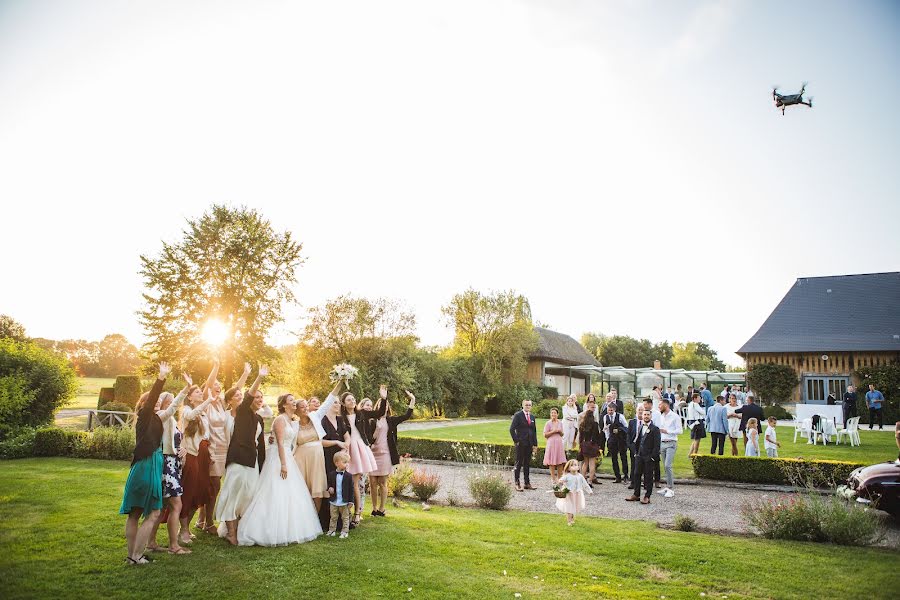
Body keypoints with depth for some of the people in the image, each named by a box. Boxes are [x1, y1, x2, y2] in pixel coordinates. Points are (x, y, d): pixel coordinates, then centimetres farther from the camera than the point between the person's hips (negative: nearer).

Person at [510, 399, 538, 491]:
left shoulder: (532, 416, 13)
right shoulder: (518, 415, -6)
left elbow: (534, 431, 16)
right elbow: (512, 429, -10)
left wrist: (535, 444, 11)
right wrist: (516, 441, -12)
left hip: (529, 444, 6)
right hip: (520, 444, -6)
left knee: (527, 464, 11)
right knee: (519, 463, 0)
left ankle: (527, 483, 19)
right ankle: (517, 483, 7)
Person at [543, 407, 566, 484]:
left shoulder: (560, 423, 10)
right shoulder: (548, 423, -3)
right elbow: (545, 435, -5)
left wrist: (560, 431, -3)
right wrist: (553, 431, -14)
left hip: (559, 443, 4)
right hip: (551, 443, -4)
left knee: (560, 462, 4)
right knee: (552, 462, -1)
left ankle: (559, 478, 14)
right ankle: (553, 478, 8)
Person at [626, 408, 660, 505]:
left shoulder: (655, 429, -7)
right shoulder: (640, 427, 13)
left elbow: (657, 445, -10)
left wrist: (653, 456, -14)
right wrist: (636, 453, 11)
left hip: (649, 457, -6)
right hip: (639, 456, 6)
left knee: (648, 476, 1)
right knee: (637, 474, 8)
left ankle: (647, 496, 8)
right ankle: (636, 494, 17)